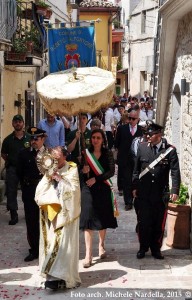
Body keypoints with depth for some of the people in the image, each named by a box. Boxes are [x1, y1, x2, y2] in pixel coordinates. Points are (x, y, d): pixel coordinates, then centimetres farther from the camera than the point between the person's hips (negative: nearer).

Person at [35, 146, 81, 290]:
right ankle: (54, 274, 11)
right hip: (51, 213, 5)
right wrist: (47, 177, -8)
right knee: (51, 242, 4)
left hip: (65, 214, -5)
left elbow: (73, 191, -12)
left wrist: (60, 179, -15)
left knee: (63, 244, -9)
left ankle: (59, 277, -11)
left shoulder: (71, 170, -3)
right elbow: (39, 192, 5)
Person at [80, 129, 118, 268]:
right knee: (88, 220, -5)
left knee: (103, 219, 11)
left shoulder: (108, 153, 2)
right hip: (88, 190, 0)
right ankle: (88, 254, -5)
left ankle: (101, 245, 34)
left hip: (103, 190, 1)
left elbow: (111, 171, -6)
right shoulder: (86, 153, 3)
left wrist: (96, 178, -15)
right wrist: (83, 171, -18)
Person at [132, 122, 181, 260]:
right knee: (143, 222, 7)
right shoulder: (142, 147, 2)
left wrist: (175, 190, -16)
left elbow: (175, 172, -8)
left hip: (161, 194, -1)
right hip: (143, 193, 2)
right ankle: (143, 248, 22)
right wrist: (135, 187, 7)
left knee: (159, 223, 8)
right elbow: (136, 169, 9)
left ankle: (156, 248, 24)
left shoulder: (170, 150, -6)